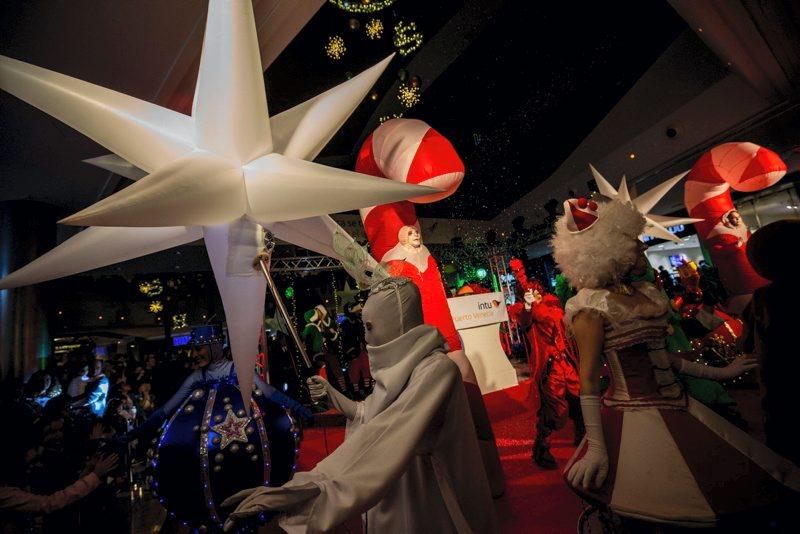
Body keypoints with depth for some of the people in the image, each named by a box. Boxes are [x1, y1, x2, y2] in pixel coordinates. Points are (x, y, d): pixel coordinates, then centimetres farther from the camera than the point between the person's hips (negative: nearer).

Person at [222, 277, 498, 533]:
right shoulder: (396, 367, 1)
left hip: (421, 508, -7)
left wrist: (302, 490, -48)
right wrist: (331, 394, 1)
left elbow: (385, 437, -41)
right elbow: (372, 417, 12)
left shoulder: (436, 369, -28)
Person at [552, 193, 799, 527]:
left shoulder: (647, 293, 6)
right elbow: (588, 378, -19)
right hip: (637, 421, -8)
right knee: (662, 512, 5)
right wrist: (596, 446, -21)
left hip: (678, 409, 8)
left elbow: (659, 354, 13)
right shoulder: (591, 305, -18)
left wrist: (718, 372, 20)